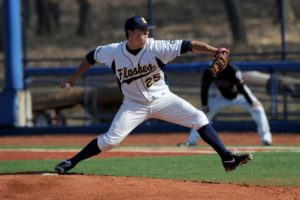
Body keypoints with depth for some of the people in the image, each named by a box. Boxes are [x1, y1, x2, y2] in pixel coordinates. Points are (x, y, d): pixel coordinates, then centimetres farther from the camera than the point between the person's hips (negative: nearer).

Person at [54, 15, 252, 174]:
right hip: (134, 105, 0)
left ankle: (227, 158, -13)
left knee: (199, 118, -14)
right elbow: (92, 56, 6)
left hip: (162, 99, 0)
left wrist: (215, 51, -38)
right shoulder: (113, 52, -14)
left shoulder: (156, 48, -19)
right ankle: (71, 163, 3)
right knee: (110, 140, -12)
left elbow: (188, 46, -26)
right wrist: (74, 77, 12)